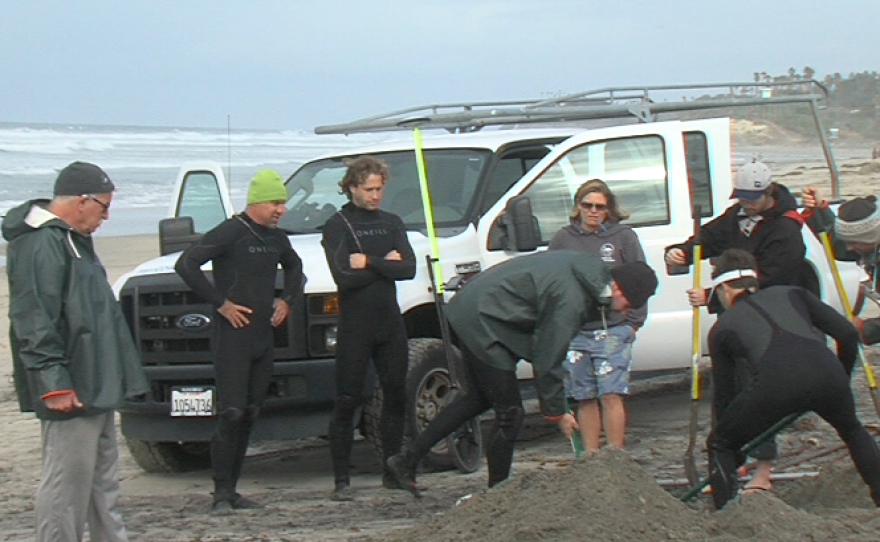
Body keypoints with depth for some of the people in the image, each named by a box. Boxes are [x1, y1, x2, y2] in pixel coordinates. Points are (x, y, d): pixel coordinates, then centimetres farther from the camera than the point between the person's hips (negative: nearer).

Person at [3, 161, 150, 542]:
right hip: (69, 394, -11)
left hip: (95, 388, 11)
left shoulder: (73, 239, 18)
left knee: (104, 482, 16)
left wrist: (112, 380, 23)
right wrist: (53, 382, -26)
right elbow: (33, 322, -23)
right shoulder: (39, 244, -16)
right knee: (67, 483, -8)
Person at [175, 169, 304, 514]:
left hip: (264, 337, 8)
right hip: (232, 337, -8)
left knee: (250, 415, 8)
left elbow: (294, 268, 35)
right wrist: (220, 303, -16)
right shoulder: (231, 232, -10)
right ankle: (221, 493, -7)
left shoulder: (276, 238, 13)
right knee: (231, 413, -12)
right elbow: (186, 265, -18)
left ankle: (232, 489, 15)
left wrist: (287, 300, 16)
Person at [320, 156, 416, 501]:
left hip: (390, 323, 5)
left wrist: (368, 262, -12)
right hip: (355, 327, -5)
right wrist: (384, 264, -8)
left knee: (396, 398, 9)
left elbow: (408, 269, -3)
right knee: (347, 403, -4)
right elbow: (344, 276, -17)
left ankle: (394, 472, 19)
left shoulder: (391, 223, 12)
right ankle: (341, 481, -1)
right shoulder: (337, 226, -3)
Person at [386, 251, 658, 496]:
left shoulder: (591, 267, 2)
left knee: (476, 397, 21)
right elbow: (548, 358, -19)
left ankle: (407, 460, 27)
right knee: (510, 413, -2)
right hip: (483, 322, -10)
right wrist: (557, 412, -8)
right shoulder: (570, 299, -26)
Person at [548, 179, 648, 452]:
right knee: (586, 398, 6)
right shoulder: (563, 239, 9)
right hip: (575, 333, 2)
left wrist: (633, 322, 0)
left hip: (613, 330, -2)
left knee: (611, 395, -9)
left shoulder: (623, 236, 4)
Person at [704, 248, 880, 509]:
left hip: (775, 382, -3)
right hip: (826, 371, 3)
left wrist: (734, 454, 45)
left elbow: (723, 395, 34)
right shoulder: (790, 293, 33)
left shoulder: (722, 327, 30)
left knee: (719, 445, 20)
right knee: (853, 431, 34)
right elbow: (847, 333, 22)